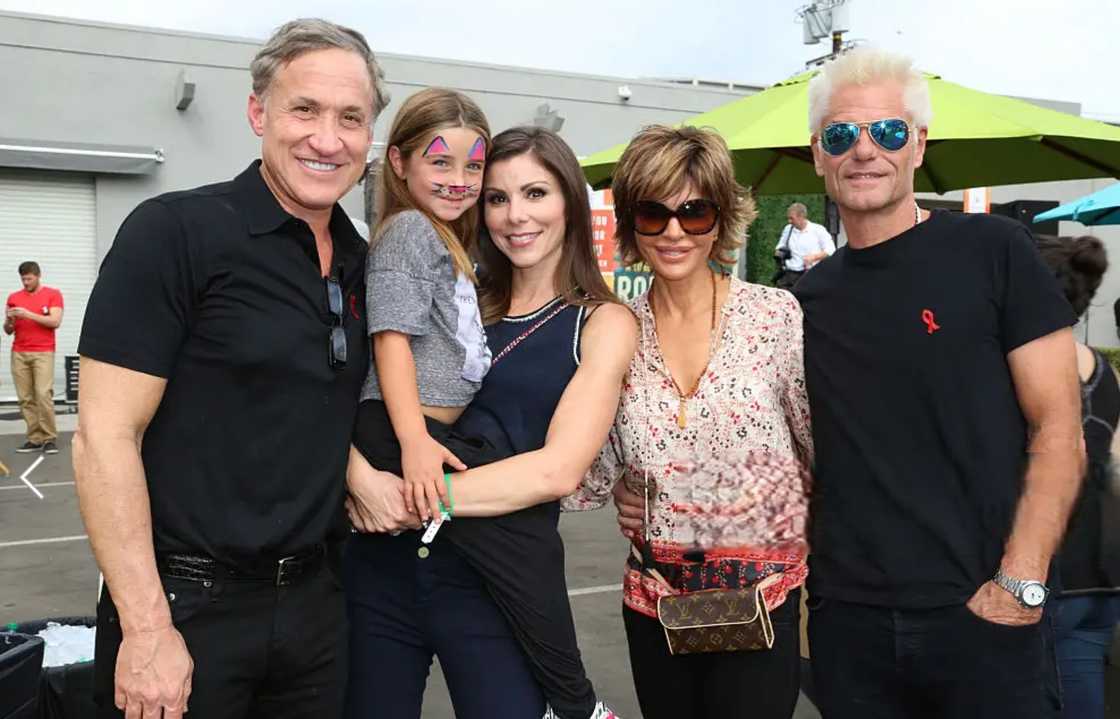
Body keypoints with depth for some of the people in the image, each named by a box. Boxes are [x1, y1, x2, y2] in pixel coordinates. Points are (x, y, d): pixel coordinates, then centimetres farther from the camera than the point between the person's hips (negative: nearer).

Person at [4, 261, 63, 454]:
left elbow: (55, 322, -8)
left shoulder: (53, 294, 4)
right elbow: (8, 330, 14)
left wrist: (29, 314, -14)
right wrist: (9, 321, -7)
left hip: (43, 353, -4)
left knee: (44, 395, -12)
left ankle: (50, 438, -6)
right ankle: (35, 439, 3)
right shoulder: (13, 297, 13)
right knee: (25, 399, 0)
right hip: (19, 353, 4)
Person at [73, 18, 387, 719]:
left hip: (314, 601, 6)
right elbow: (104, 437, -16)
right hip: (188, 607, -5)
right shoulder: (175, 232, -13)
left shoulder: (360, 264, 5)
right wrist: (148, 629, -18)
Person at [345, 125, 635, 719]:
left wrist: (421, 499, -16)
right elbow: (353, 402, 2)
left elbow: (558, 469, -12)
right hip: (382, 560, 4)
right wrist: (361, 477, -18)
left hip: (492, 582, -4)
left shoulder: (604, 322, 1)